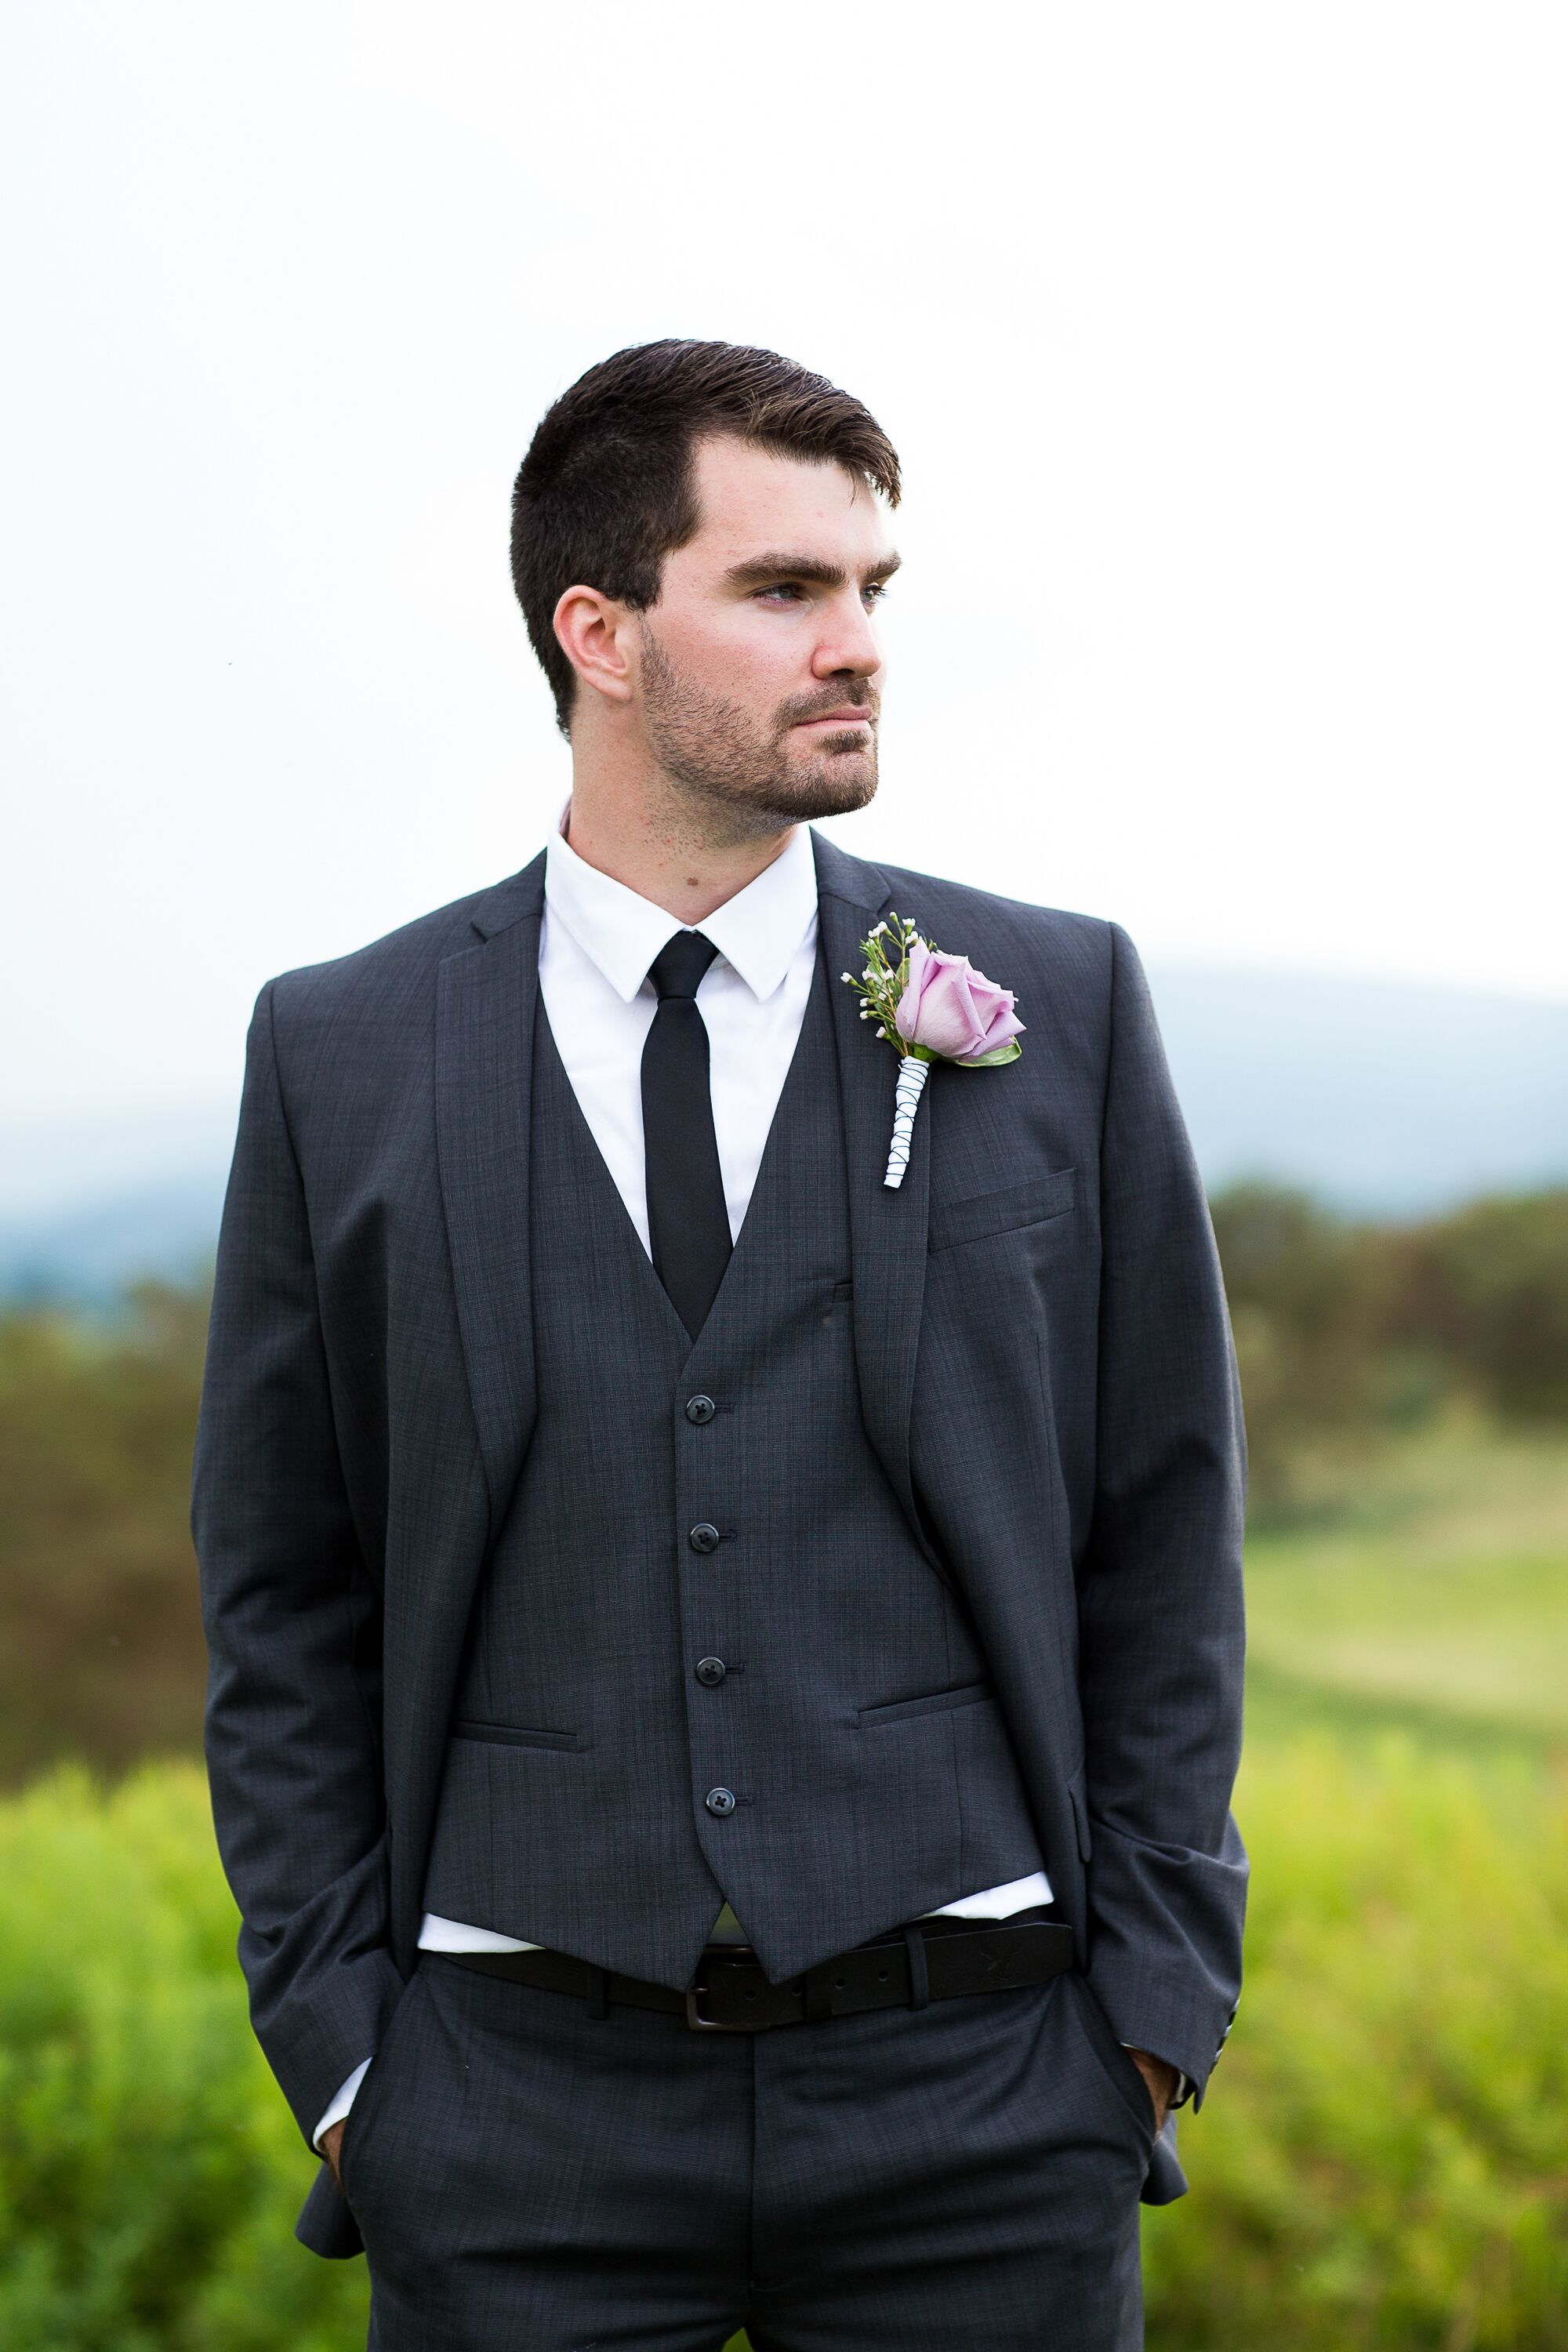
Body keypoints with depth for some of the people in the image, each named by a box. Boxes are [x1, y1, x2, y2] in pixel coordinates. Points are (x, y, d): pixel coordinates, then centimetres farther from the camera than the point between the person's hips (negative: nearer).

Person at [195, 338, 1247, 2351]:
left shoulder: (1060, 1010, 4)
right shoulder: (342, 1057, 4)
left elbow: (1165, 1541, 6)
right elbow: (281, 1597, 7)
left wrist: (1152, 1997, 1)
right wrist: (337, 2036, 1)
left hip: (977, 2104, 0)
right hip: (519, 2109, 0)